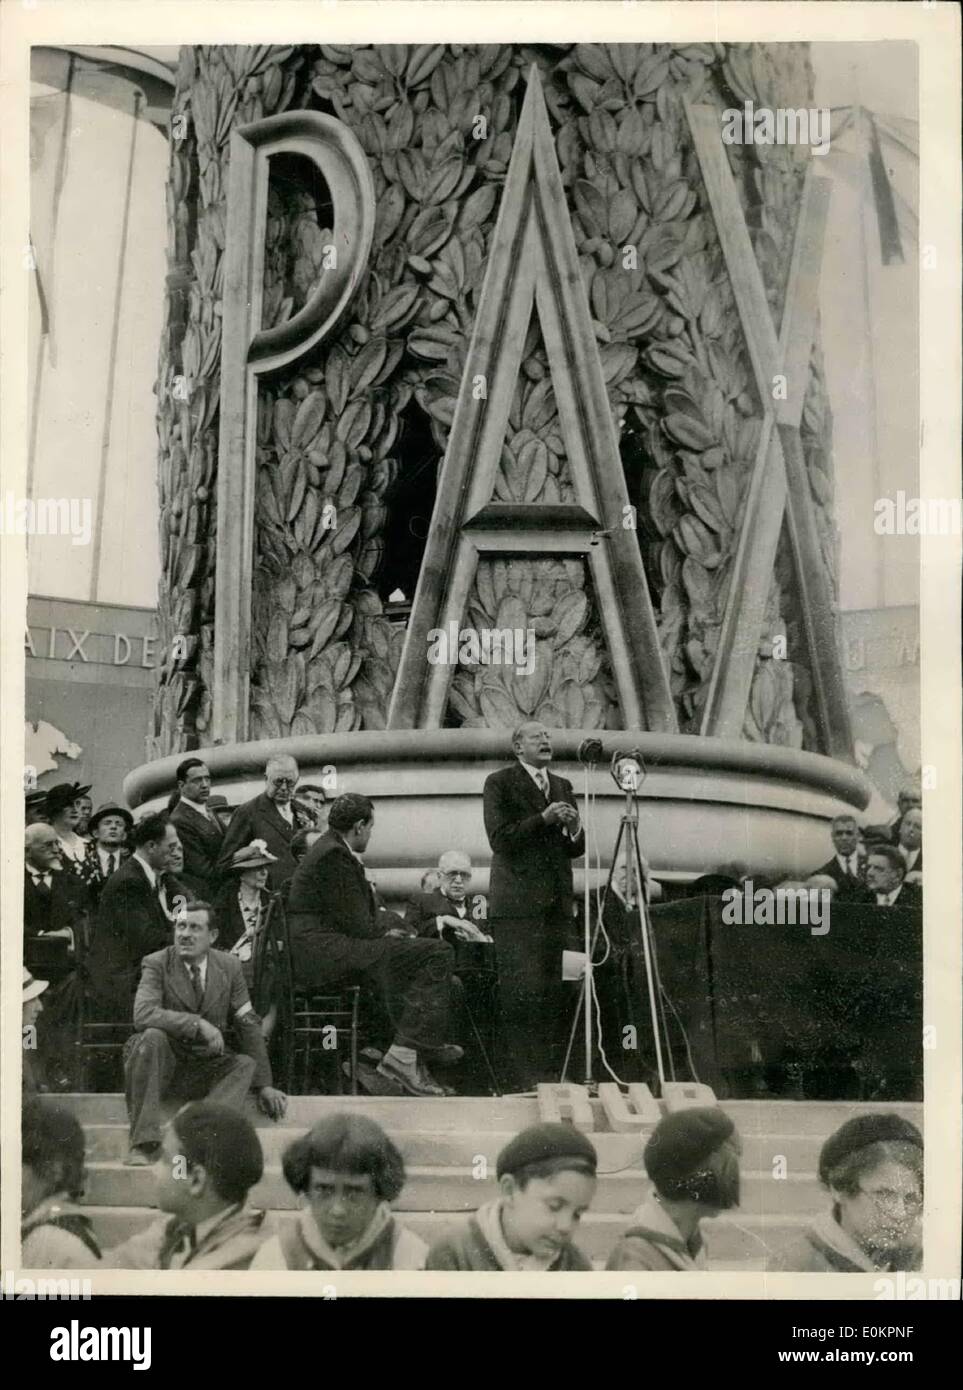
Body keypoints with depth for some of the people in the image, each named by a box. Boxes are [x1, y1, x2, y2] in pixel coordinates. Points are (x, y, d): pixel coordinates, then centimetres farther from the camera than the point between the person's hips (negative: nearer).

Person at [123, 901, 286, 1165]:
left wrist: (264, 1085, -1)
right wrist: (198, 1024, -31)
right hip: (163, 1064, -3)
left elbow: (248, 1025, 4)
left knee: (246, 1064, -22)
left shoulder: (229, 967, 2)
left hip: (204, 1069, 3)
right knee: (153, 1037, -32)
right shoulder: (157, 963, -8)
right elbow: (143, 1014, -25)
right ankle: (142, 1144, -32)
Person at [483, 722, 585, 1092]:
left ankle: (551, 1073, 10)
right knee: (521, 991, -8)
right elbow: (500, 839, -10)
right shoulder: (499, 783, 0)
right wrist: (543, 819, -17)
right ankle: (518, 1078, -4)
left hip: (557, 902, 6)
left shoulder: (562, 786, 19)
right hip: (518, 904, -6)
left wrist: (574, 830, -4)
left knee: (556, 993, 3)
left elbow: (575, 849, 18)